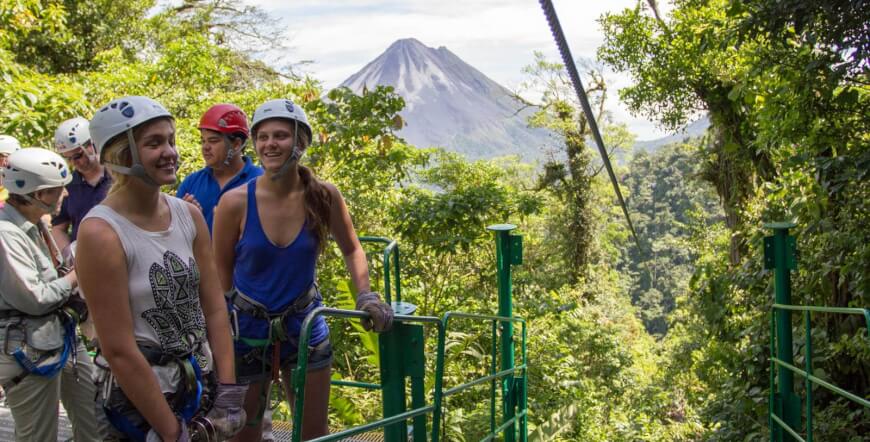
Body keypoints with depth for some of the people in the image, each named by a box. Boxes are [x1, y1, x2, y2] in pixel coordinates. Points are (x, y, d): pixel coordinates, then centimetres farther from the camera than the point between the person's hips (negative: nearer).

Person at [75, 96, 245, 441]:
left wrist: (228, 392, -5)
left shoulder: (189, 214, -1)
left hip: (202, 385, 5)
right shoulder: (100, 233, -18)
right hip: (138, 399, -5)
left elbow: (215, 308, 1)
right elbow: (119, 352, -19)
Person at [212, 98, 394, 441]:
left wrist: (365, 295, -6)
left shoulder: (324, 196, -11)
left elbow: (351, 249, 7)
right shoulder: (236, 202, -16)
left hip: (304, 324, 2)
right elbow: (221, 273, -3)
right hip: (248, 326, -1)